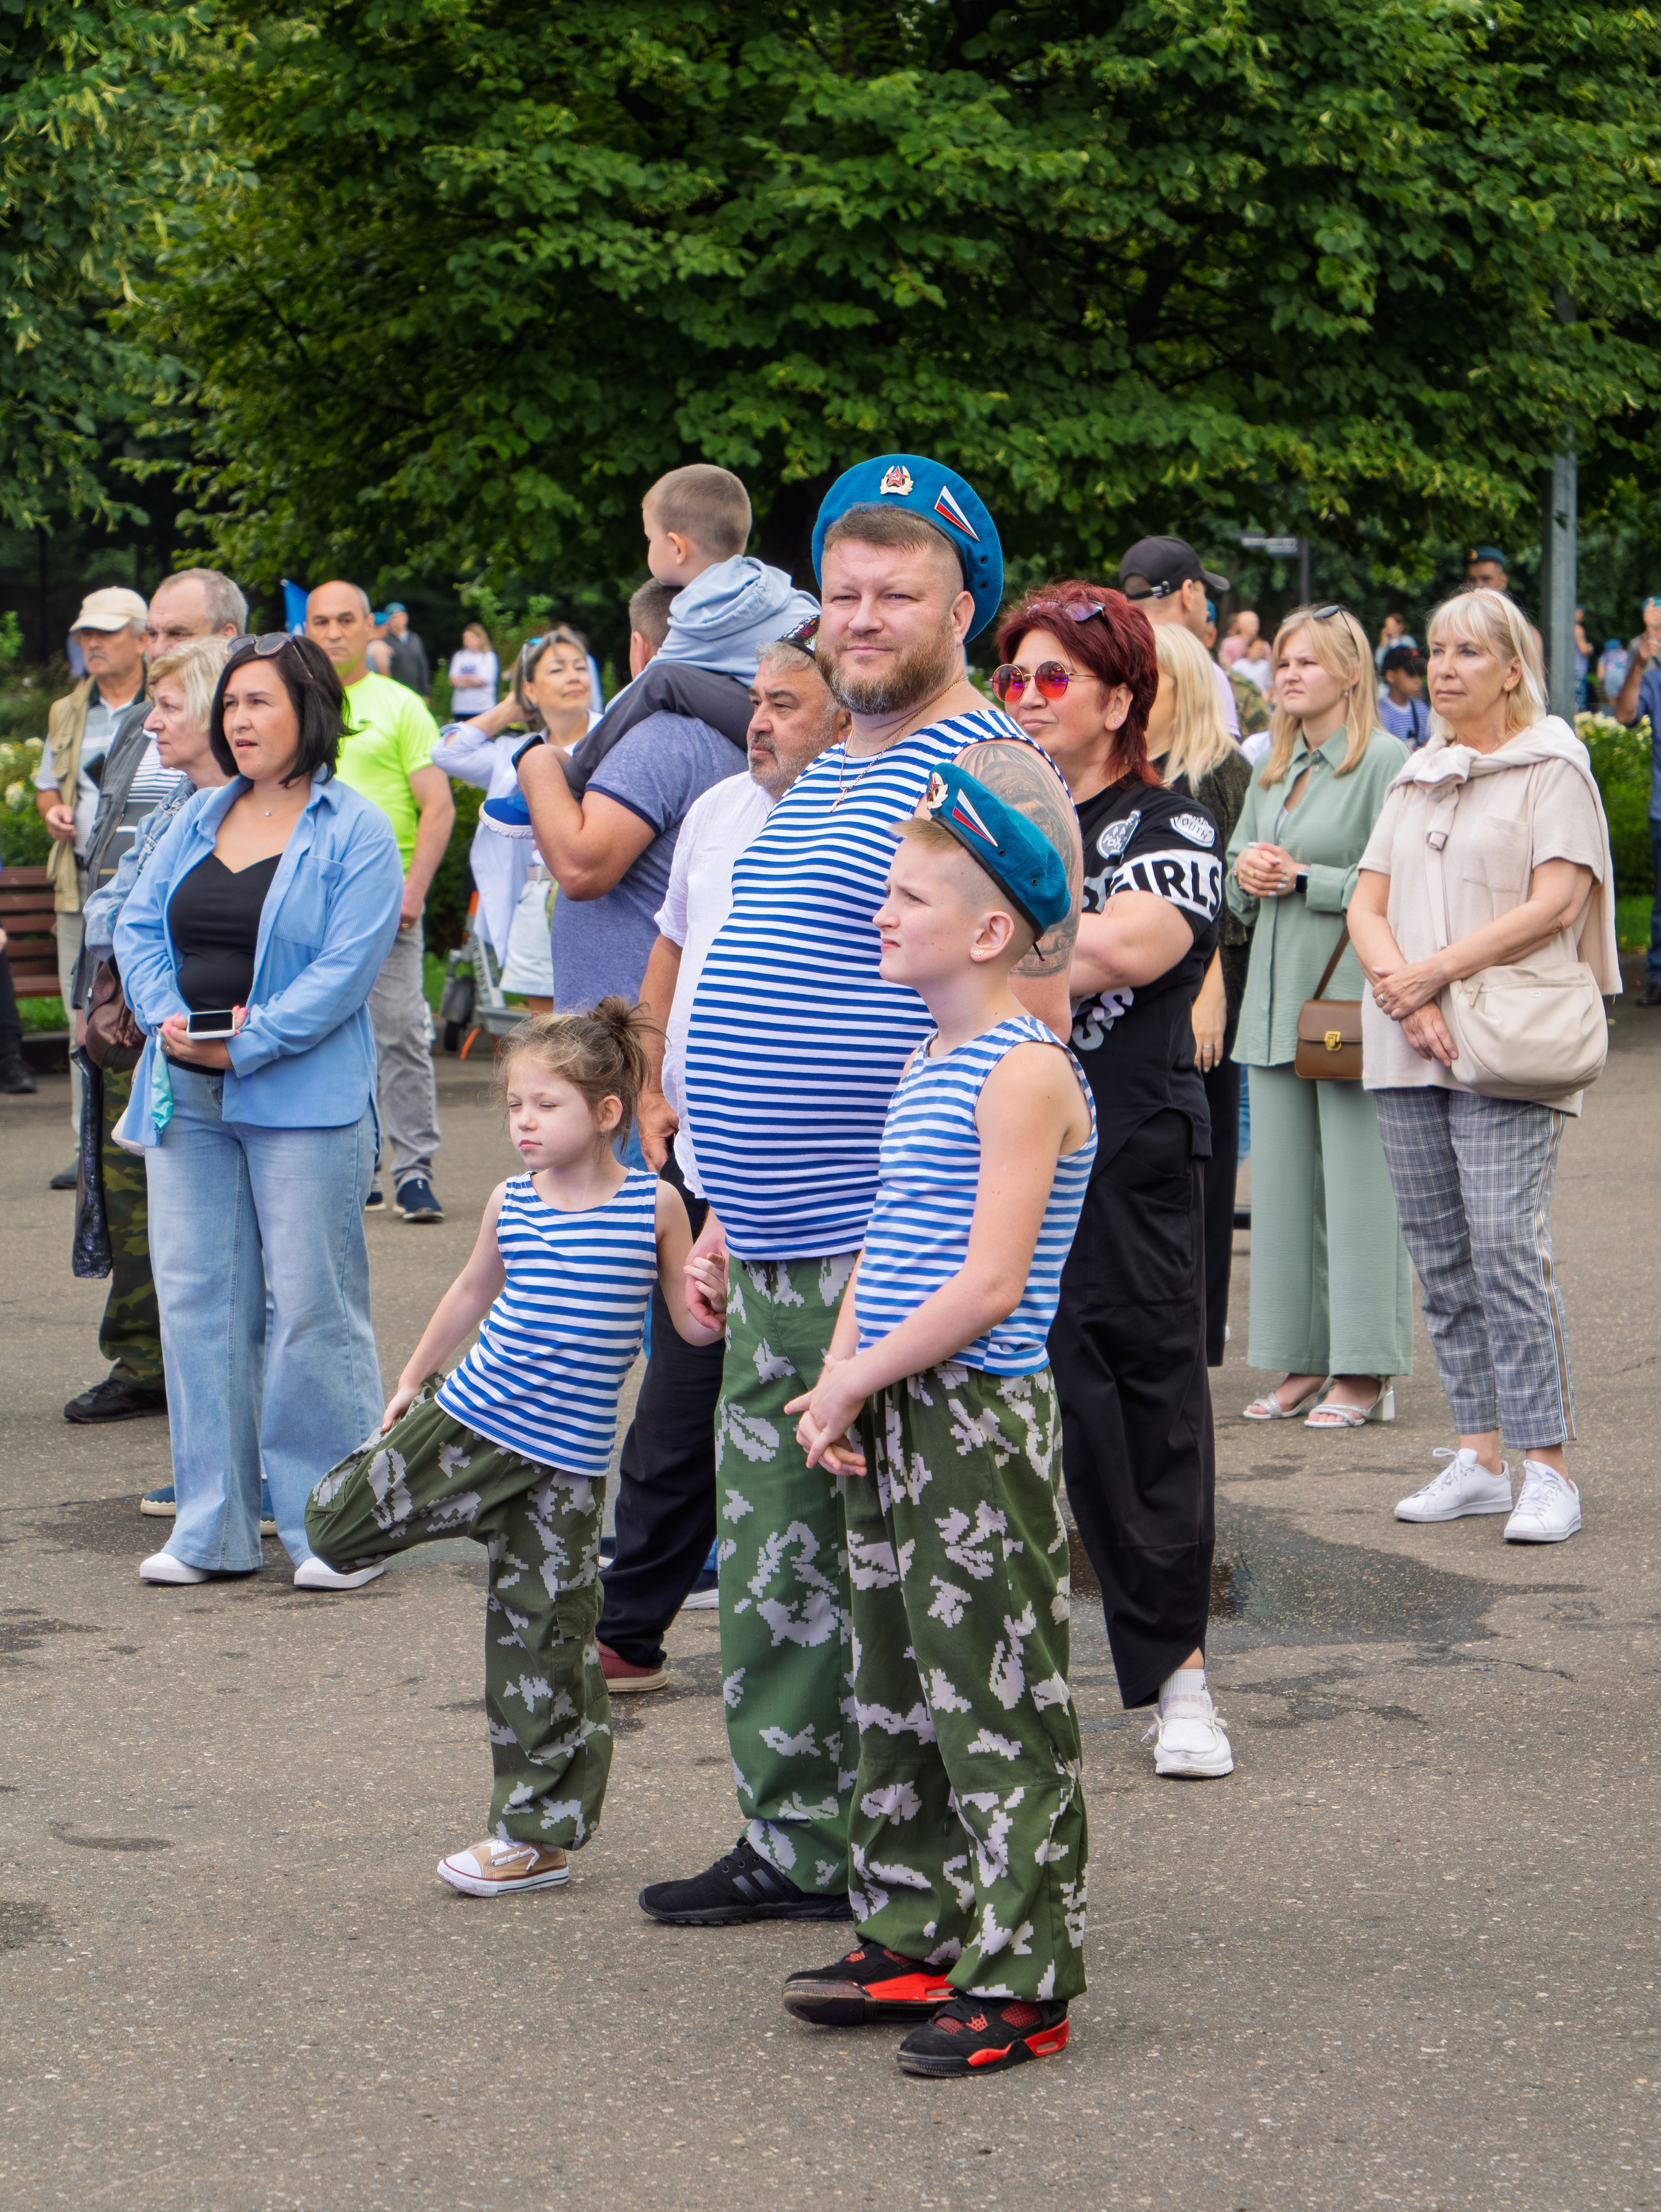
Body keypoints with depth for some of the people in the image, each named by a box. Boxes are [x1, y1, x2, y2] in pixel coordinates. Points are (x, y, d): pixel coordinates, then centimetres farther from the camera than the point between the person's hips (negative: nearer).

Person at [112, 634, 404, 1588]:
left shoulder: (357, 831, -4)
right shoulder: (199, 819, 15)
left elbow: (347, 966, -12)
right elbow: (139, 926, 12)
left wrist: (247, 1044, -18)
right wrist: (167, 1018, -7)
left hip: (303, 1096, -6)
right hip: (187, 1096, 6)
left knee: (311, 1303, -5)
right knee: (198, 1299, 6)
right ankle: (214, 1530, 13)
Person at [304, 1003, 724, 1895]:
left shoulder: (654, 1206, -6)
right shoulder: (512, 1204, 2)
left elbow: (694, 1324, 1)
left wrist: (716, 1287, -21)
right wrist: (411, 1381, 28)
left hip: (565, 1458, -3)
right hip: (468, 1419, 3)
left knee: (544, 1639, 1)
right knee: (336, 1525, -3)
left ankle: (538, 1832, 11)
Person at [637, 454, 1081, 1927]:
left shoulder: (990, 781, -10)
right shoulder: (819, 777, 19)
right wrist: (731, 1200, 22)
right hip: (779, 1254, 9)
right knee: (775, 1558, 13)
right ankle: (796, 1844, 24)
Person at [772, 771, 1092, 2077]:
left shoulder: (1024, 1073, -15)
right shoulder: (926, 1067, 14)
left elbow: (989, 1286, -21)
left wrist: (856, 1380, -14)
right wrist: (836, 1388, 2)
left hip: (982, 1420, -9)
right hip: (891, 1422, 9)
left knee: (996, 1699, -4)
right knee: (899, 1686, 15)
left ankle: (1023, 1979, 2)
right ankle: (914, 1939, 26)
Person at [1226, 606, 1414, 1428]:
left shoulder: (1386, 761, -6)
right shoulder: (1273, 771, 17)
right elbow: (1234, 875, 23)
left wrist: (1305, 878, -13)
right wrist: (1245, 872, 1)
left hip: (1352, 994, -7)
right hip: (1277, 998, 8)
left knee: (1358, 1183, -6)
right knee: (1283, 1182, 8)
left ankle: (1365, 1373, -1)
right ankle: (1305, 1360, 15)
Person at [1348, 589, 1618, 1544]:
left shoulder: (1552, 768, 1)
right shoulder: (1415, 779, 19)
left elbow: (1556, 902, -10)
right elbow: (1368, 904, 13)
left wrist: (1439, 971, -12)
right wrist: (1404, 994, -6)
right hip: (1409, 1052, 6)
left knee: (1507, 1246, -14)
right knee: (1442, 1257, 5)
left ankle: (1548, 1466, -12)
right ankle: (1478, 1456, 10)